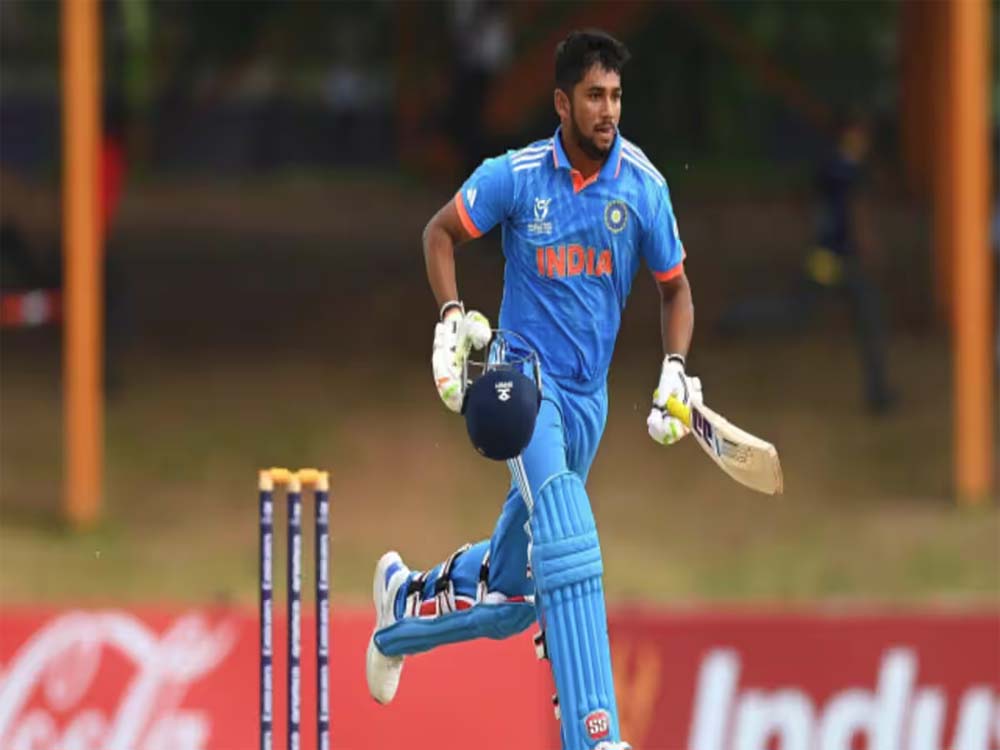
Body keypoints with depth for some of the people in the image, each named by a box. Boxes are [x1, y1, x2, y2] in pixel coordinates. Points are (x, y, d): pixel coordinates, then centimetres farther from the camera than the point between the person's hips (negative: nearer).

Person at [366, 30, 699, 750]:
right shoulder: (515, 177, -9)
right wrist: (452, 319, -7)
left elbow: (675, 287, 10)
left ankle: (407, 603, 45)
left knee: (509, 595, 11)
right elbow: (440, 232, 7)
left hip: (588, 395, 4)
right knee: (566, 524, -30)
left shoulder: (643, 185, -3)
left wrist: (675, 369, -6)